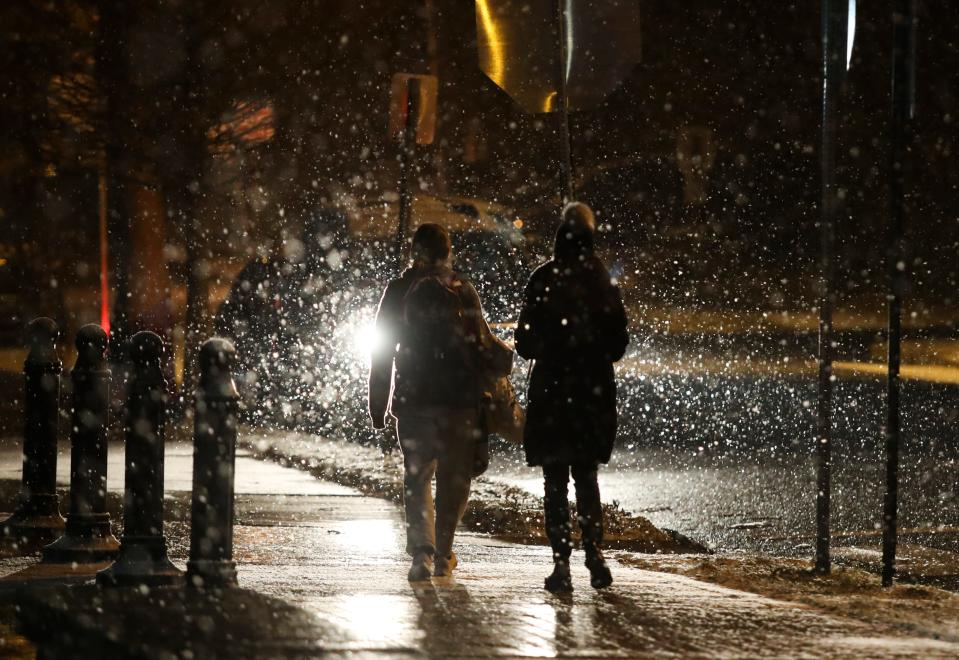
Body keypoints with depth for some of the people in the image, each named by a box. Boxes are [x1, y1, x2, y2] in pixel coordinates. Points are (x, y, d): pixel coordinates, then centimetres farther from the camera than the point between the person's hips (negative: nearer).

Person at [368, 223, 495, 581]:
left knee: (417, 477, 5)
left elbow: (382, 351, 1)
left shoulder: (399, 290, 1)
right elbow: (483, 346, 1)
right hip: (462, 400, 0)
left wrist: (377, 405, 6)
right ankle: (443, 554, 11)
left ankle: (422, 550, -14)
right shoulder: (464, 290, 2)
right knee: (454, 478, 10)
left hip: (414, 400, 0)